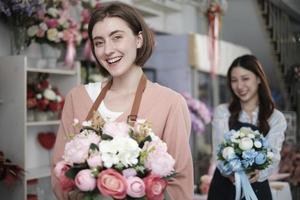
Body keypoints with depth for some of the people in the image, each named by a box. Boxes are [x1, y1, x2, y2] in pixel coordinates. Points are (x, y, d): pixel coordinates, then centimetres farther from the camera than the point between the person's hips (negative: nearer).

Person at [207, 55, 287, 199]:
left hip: (257, 188, 0)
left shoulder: (276, 118, 1)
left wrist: (257, 172, -33)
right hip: (224, 187, 0)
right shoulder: (222, 112, 0)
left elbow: (273, 155, -12)